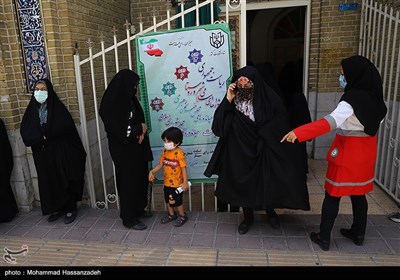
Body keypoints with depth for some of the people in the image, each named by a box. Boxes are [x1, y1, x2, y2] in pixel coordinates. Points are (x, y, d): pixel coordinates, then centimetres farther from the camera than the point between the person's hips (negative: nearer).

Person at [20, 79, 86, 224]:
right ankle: (58, 208, 23)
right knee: (49, 181, 9)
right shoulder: (32, 109, 7)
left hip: (60, 151, -4)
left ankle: (70, 209, 13)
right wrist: (41, 137, -18)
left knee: (65, 180, 1)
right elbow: (25, 131, -1)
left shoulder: (58, 108, -6)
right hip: (42, 154, 4)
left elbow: (65, 127, -18)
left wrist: (44, 135, -14)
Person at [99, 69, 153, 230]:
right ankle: (129, 218, 17)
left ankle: (138, 209, 34)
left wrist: (142, 131, -8)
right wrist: (140, 128, -15)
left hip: (136, 148, 8)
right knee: (128, 181, 2)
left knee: (140, 178, 16)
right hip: (123, 150, -8)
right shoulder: (112, 104, -19)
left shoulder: (129, 99, 6)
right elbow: (118, 130, -24)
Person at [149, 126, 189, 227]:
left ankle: (182, 216, 29)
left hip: (177, 183, -7)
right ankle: (171, 215, 41)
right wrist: (152, 171, -9)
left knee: (177, 201, 7)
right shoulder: (164, 152, -1)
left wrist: (185, 182, -19)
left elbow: (184, 168, -19)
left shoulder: (179, 153, -21)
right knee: (168, 200, 20)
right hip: (167, 182, 7)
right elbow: (160, 164, 6)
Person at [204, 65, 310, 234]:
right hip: (241, 153, 1)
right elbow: (218, 126, -16)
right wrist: (228, 100, -23)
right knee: (244, 185, 11)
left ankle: (270, 211, 43)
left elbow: (281, 127, -7)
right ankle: (248, 217, 34)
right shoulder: (234, 101, -8)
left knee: (268, 183, 13)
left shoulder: (270, 100, -13)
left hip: (265, 152, -1)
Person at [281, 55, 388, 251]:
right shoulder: (374, 97, 1)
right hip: (366, 151, 8)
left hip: (347, 153, -8)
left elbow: (331, 121, -39)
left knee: (332, 195, 3)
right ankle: (358, 234, 32)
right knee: (358, 194, 18)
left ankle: (323, 238, 13)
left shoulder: (352, 99, -24)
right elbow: (377, 120, 18)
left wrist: (299, 132, -47)